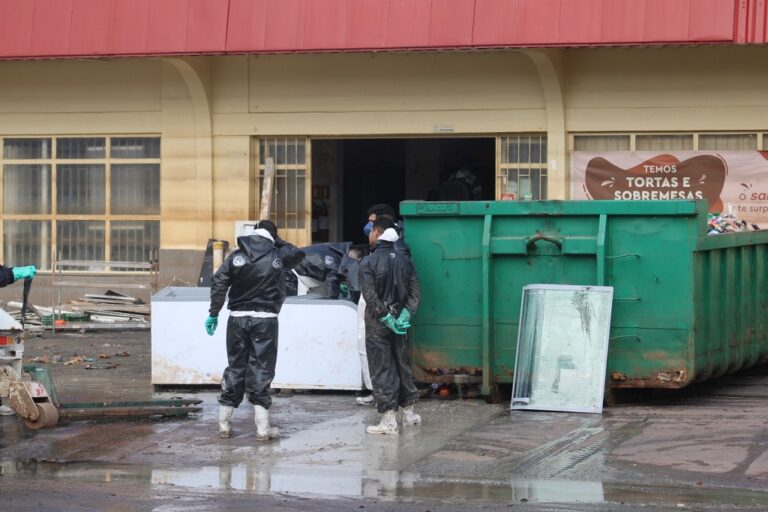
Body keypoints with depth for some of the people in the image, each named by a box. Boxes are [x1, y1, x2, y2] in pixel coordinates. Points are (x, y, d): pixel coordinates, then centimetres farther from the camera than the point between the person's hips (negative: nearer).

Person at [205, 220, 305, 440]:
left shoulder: (237, 256, 1)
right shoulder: (278, 256, -1)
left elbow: (219, 284, -4)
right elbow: (298, 254, 19)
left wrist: (214, 313, 1)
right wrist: (278, 242, 22)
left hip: (238, 319, 2)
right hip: (265, 320, -2)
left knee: (235, 368, 11)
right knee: (261, 370, 1)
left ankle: (224, 424, 15)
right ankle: (263, 427, -1)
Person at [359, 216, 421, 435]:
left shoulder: (369, 263, -12)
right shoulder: (404, 260, 5)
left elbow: (370, 296, -19)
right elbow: (414, 291, -1)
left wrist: (385, 318, -16)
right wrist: (404, 316, -8)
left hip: (377, 325, -5)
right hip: (399, 322, 5)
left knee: (381, 369, -3)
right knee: (402, 364, 17)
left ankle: (389, 420, -6)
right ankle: (409, 412, 25)